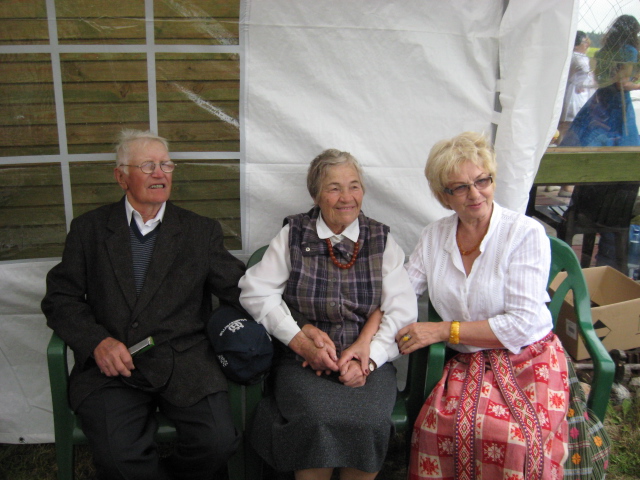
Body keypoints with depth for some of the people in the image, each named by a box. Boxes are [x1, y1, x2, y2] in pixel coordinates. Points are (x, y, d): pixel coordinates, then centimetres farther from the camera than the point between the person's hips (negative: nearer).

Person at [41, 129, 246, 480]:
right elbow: (61, 299, 9)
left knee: (217, 441, -21)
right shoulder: (89, 229, 12)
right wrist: (97, 341, -10)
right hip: (111, 366, 0)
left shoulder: (201, 231, 12)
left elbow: (241, 290, 7)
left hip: (184, 364, 1)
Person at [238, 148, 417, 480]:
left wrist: (369, 357, -12)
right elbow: (255, 291, -2)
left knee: (369, 422, -27)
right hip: (304, 363, -1)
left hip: (368, 362, 1)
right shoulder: (293, 235, 6)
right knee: (318, 420, -29)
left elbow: (402, 309, 2)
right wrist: (301, 341, -11)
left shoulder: (381, 240, 8)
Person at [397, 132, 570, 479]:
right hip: (466, 363, 3)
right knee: (440, 423, -25)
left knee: (518, 438, -28)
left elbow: (524, 324, -13)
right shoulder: (433, 237, 6)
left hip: (528, 360, -2)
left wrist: (443, 330, -15)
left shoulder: (526, 233, -9)